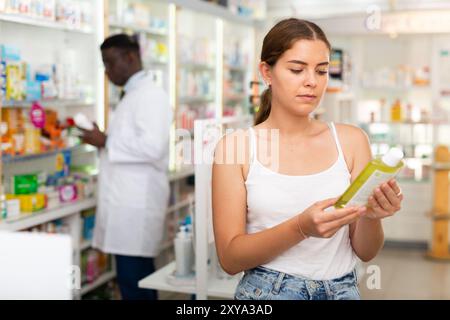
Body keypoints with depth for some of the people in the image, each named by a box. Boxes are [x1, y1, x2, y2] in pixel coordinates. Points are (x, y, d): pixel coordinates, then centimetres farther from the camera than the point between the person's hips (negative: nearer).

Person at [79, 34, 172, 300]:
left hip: (137, 203, -10)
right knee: (138, 275, 14)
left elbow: (152, 147, -22)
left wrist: (106, 142, -14)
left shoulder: (150, 95, -11)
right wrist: (103, 141, 9)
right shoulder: (132, 95, 19)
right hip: (128, 201, 10)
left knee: (133, 279, -7)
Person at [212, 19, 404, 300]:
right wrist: (300, 228, -23)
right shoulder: (235, 146, -7)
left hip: (342, 290, 3)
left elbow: (365, 252, 2)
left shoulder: (351, 140, -2)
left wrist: (371, 217, -18)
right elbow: (230, 258, -9)